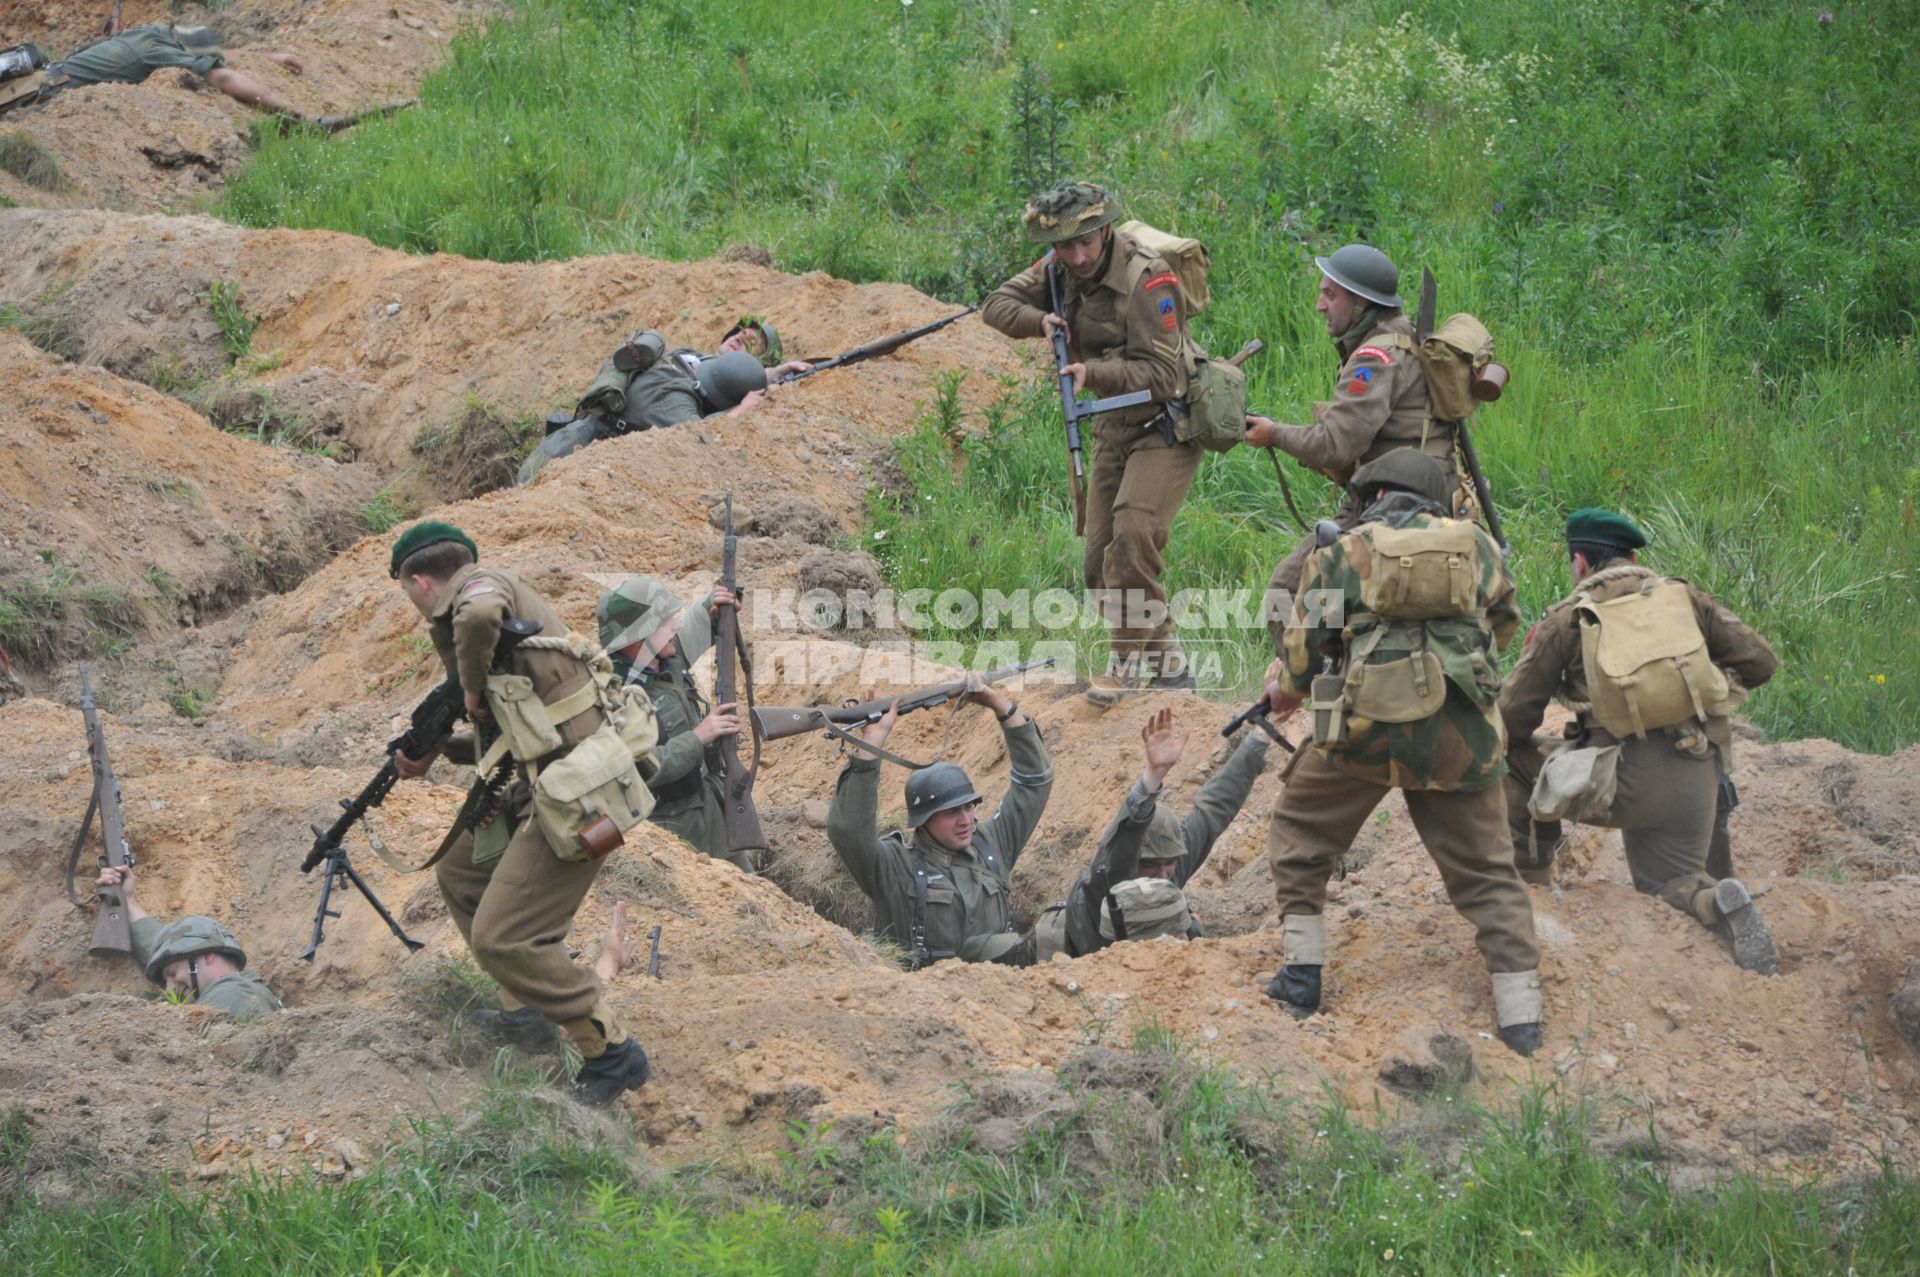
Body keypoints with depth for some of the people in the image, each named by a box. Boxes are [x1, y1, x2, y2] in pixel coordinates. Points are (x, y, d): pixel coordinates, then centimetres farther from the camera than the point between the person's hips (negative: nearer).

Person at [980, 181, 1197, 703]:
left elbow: (1158, 375, -25)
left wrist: (1092, 373, -38)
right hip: (1114, 426, 8)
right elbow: (998, 305, 5)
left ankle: (1130, 656, -11)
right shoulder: (1058, 269, -1)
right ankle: (1166, 660, 20)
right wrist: (1041, 320, -15)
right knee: (1101, 560, 5)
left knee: (1132, 535, -26)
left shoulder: (1147, 279, -24)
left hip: (1165, 428, -8)